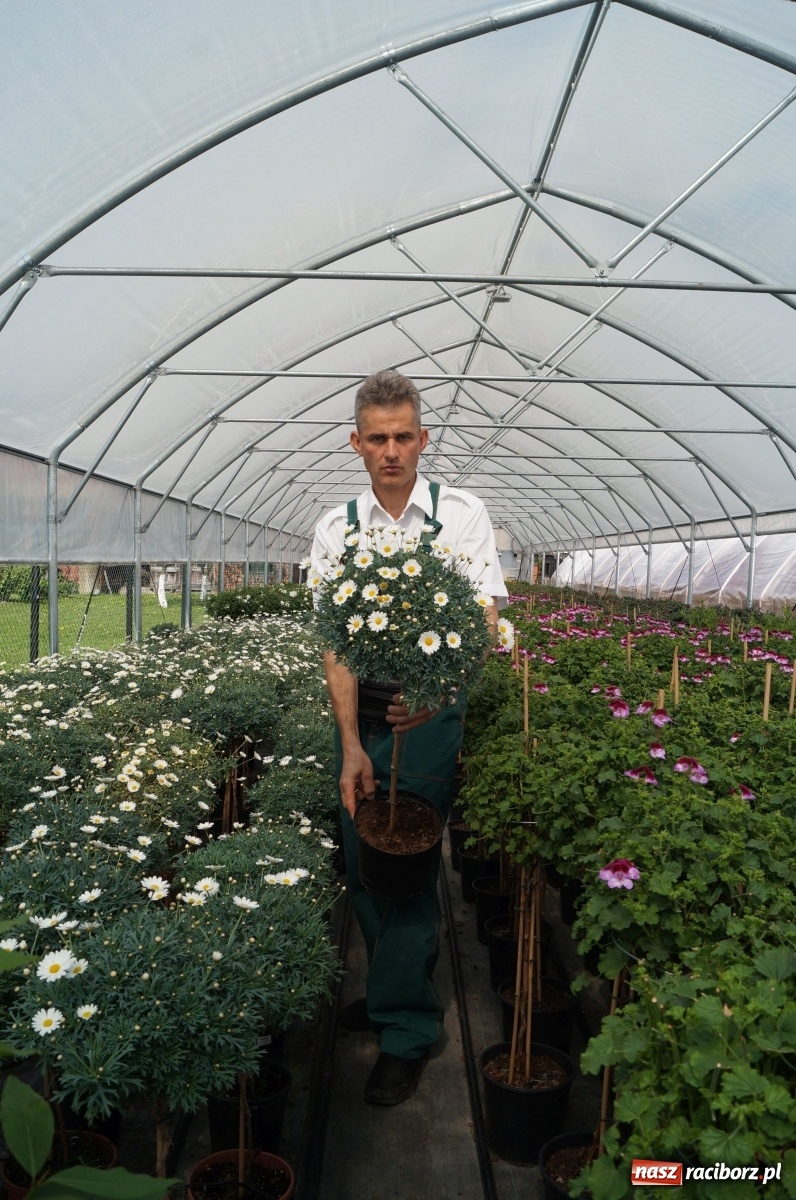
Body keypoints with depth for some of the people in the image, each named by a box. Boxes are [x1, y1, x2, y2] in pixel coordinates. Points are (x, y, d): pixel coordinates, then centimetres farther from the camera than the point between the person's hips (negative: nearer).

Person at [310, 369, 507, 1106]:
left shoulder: (462, 515, -4)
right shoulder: (337, 529, 2)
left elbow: (484, 623, -8)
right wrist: (351, 744, -12)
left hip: (431, 714, -3)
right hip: (358, 714, 4)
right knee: (362, 865, 14)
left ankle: (406, 1031, 13)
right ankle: (390, 989, 37)